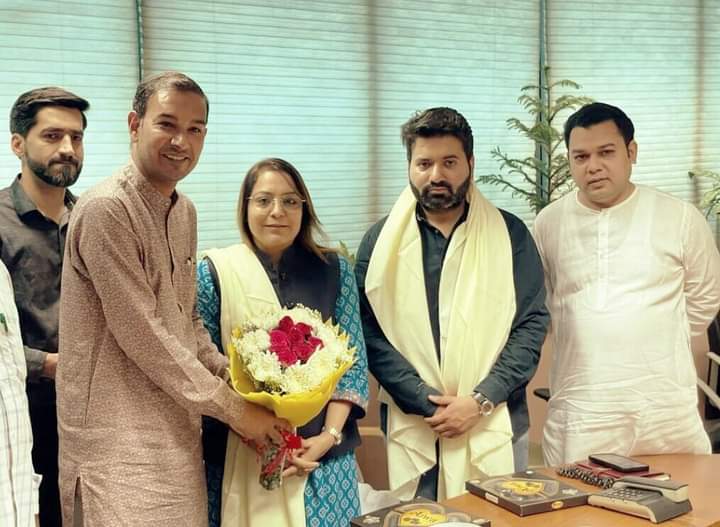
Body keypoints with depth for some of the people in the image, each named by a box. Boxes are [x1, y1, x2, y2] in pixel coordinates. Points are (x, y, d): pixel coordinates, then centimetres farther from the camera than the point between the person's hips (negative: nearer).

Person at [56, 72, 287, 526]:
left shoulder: (185, 212, 11)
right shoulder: (106, 209, -16)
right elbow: (141, 335, -19)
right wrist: (232, 408, -12)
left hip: (178, 433, 8)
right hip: (121, 443, -8)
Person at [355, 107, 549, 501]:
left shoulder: (509, 234, 2)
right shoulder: (381, 240, 2)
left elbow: (532, 324, -1)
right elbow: (371, 333, -3)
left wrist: (480, 401, -11)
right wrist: (427, 402, -13)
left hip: (495, 426, 0)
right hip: (412, 427, 0)